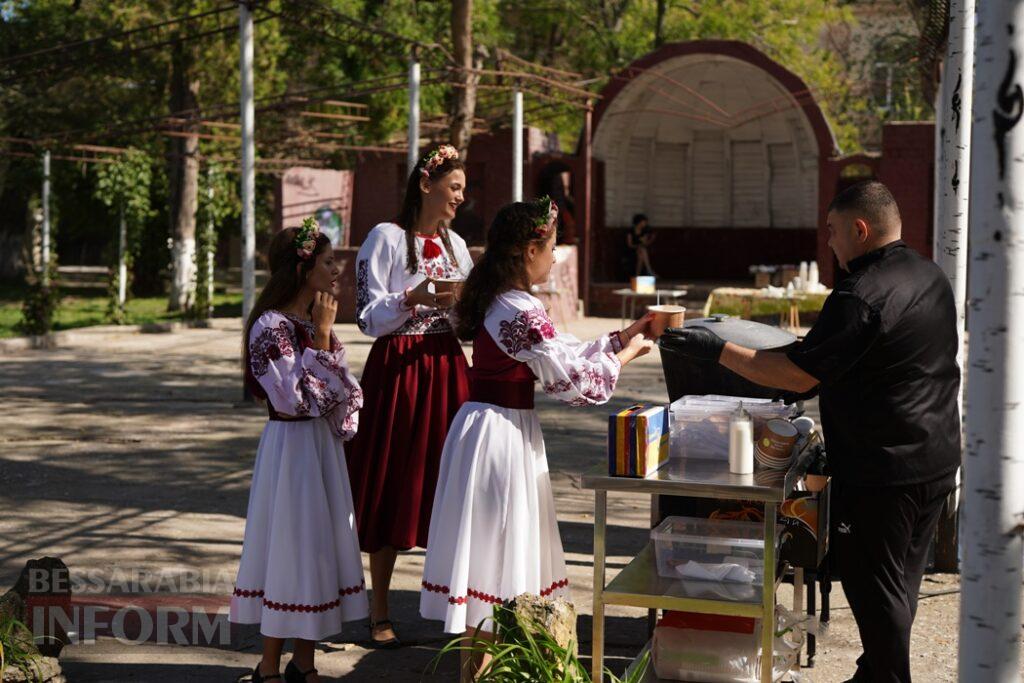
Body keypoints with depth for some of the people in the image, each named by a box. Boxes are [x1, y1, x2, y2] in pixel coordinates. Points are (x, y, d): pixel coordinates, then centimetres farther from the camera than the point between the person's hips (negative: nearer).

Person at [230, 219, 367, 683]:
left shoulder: (316, 322, 9)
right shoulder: (271, 326, -16)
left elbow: (341, 391, 13)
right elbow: (294, 399, -23)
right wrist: (322, 339, -20)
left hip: (322, 445, 8)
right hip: (289, 448, -8)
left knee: (318, 544, 11)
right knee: (289, 544, -1)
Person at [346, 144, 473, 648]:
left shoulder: (455, 244, 14)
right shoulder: (385, 238, -5)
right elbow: (368, 317, -9)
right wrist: (413, 298, -24)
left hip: (447, 370, 5)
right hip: (398, 370, -5)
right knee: (392, 489, -1)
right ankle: (379, 614, 8)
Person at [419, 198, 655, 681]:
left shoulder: (498, 301, 10)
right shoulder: (521, 311, -20)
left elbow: (564, 352, 16)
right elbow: (572, 380, -16)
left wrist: (627, 334, 19)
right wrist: (627, 353, -1)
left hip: (486, 425, 10)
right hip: (502, 434, -10)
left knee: (491, 548, 17)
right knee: (497, 544, 1)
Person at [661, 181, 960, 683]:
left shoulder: (860, 296, -23)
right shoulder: (931, 276, 8)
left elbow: (798, 375, -23)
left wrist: (718, 350, -17)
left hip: (881, 472, -9)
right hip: (937, 461, 9)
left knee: (875, 588, 4)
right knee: (900, 582, 19)